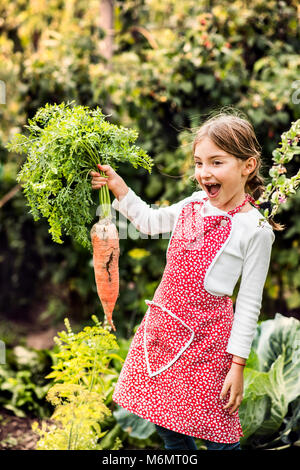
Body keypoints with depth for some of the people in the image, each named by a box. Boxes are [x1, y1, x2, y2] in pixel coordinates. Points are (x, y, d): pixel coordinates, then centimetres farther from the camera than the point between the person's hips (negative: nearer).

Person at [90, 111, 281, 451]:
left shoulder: (255, 229, -14)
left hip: (204, 335, -6)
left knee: (216, 436, 2)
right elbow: (150, 222, 23)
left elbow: (249, 302, -11)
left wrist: (237, 364, -11)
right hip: (164, 321, 7)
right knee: (166, 423, 17)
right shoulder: (194, 204, 5)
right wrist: (118, 188, 11)